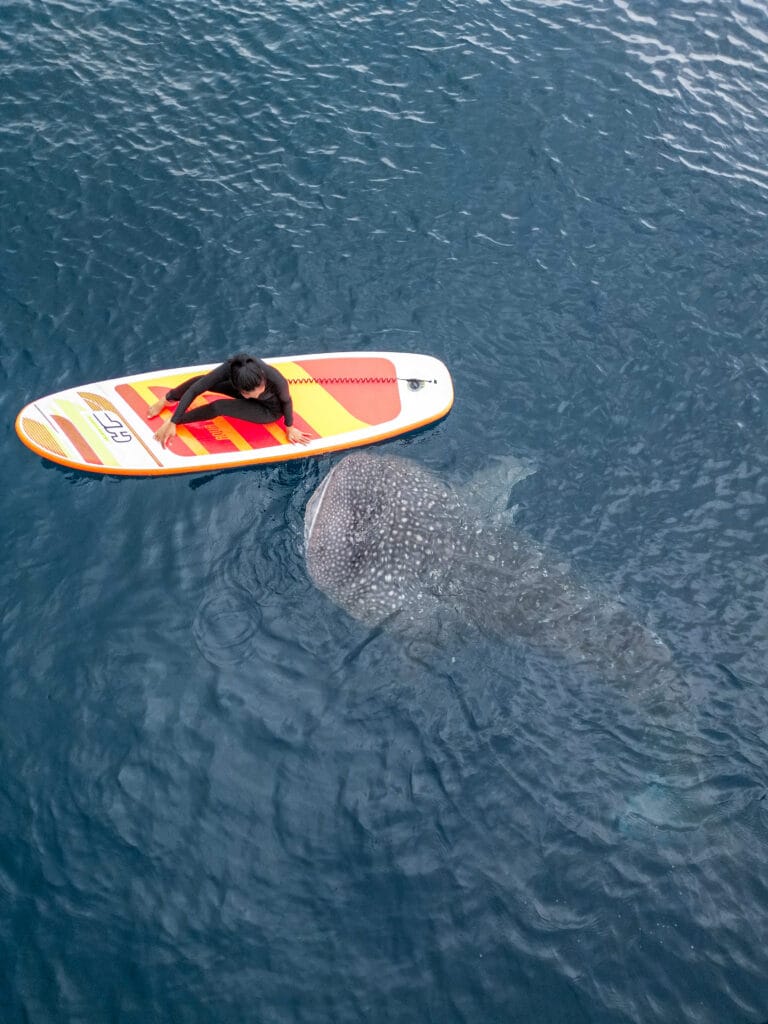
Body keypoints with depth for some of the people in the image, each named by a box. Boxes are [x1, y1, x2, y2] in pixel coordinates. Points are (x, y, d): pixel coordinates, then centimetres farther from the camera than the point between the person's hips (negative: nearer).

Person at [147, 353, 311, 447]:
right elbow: (194, 390, -30)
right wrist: (172, 423, -29)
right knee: (201, 381, -17)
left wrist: (290, 428, -3)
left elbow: (286, 401, -20)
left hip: (270, 411, -3)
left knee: (219, 407, -26)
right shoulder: (231, 368, -37)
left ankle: (179, 419, -2)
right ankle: (167, 399, 11)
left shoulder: (276, 381, -43)